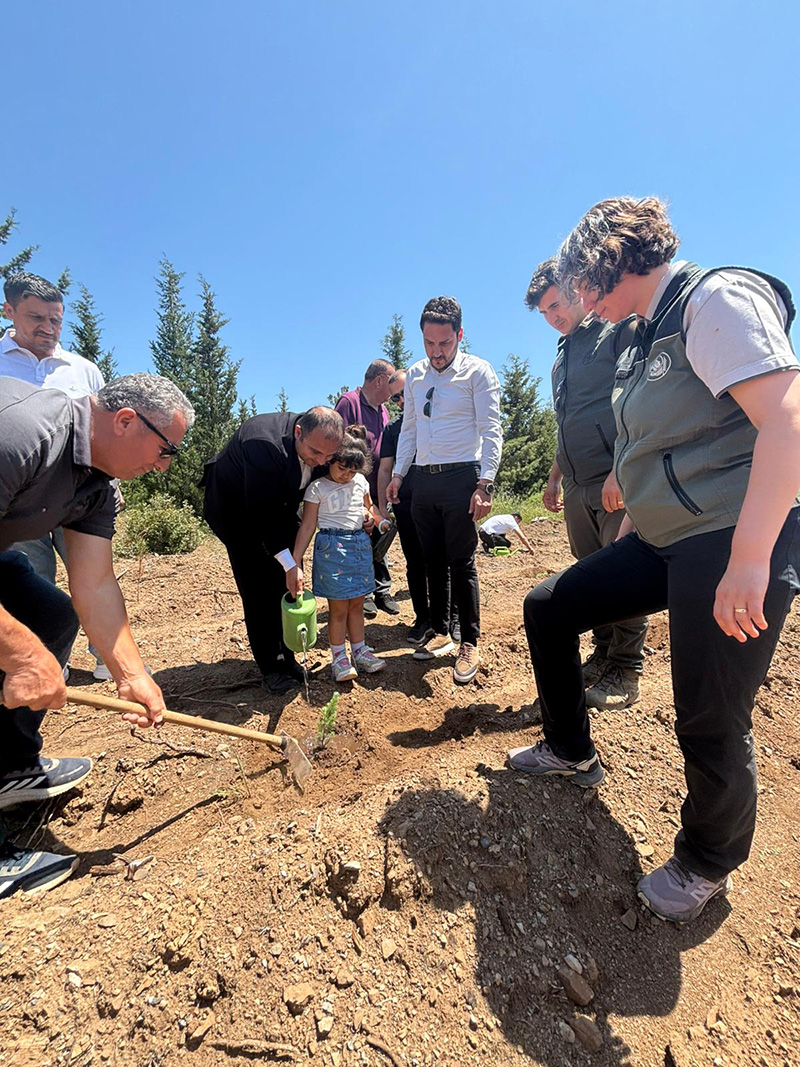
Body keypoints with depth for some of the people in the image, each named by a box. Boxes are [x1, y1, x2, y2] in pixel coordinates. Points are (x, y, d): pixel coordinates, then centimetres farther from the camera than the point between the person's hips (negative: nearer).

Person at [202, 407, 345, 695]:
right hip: (234, 507, -6)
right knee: (258, 588, -8)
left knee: (285, 585, 3)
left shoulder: (321, 443, -16)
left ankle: (285, 656, 17)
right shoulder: (264, 443, -37)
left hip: (277, 505, 6)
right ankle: (270, 668, 5)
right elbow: (260, 513, -32)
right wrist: (288, 563, -32)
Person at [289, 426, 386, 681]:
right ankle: (338, 657, 16)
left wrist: (382, 521, 4)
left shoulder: (360, 482, 6)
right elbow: (307, 526, -10)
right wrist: (295, 564, -15)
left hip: (361, 544, 5)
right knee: (338, 607, 1)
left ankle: (359, 651, 26)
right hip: (332, 547, -5)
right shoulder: (317, 488, -8)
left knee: (357, 604, 13)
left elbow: (369, 506, 25)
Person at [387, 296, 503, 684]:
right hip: (423, 479, 6)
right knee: (433, 562, 11)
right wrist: (397, 474, 11)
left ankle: (470, 644, 11)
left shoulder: (477, 371, -3)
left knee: (461, 564, -3)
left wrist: (484, 484, -17)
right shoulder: (414, 375, 14)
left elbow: (491, 431, -8)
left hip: (460, 477, -5)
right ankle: (440, 633, 25)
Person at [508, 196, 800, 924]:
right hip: (663, 542, 9)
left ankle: (707, 863, 30)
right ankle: (572, 753, 29)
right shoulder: (646, 340, 16)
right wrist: (628, 532, 24)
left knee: (711, 724, -1)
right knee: (547, 608, 10)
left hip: (736, 544, -9)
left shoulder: (716, 298, -10)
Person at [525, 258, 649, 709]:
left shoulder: (620, 330, -1)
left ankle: (627, 674, 10)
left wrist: (620, 469, -20)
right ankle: (604, 656, 25)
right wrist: (555, 477, 24)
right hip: (578, 486, 7)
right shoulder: (564, 356, 22)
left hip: (617, 482, -7)